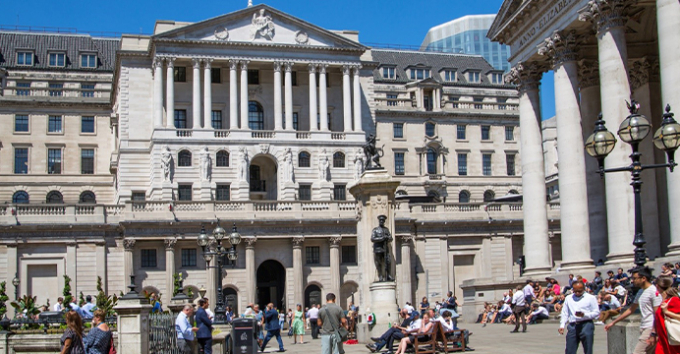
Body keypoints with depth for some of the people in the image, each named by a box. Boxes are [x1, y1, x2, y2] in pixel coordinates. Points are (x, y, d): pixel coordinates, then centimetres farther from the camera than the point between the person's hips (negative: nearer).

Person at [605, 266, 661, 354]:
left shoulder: (654, 291, -13)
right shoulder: (640, 292, 16)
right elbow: (631, 310, 25)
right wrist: (613, 322, 26)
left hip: (651, 328, -9)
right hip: (643, 328, 9)